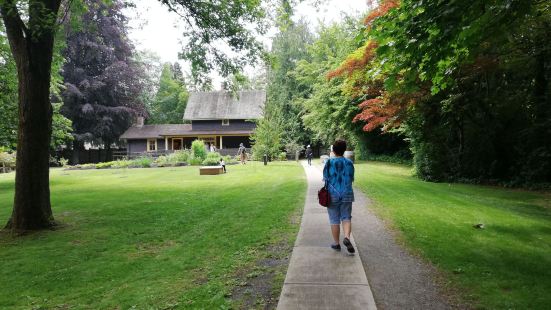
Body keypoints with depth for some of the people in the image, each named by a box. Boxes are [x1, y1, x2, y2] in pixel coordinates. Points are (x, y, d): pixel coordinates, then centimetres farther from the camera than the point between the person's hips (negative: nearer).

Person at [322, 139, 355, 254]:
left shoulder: (329, 163, -8)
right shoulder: (349, 163, -1)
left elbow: (325, 179, -5)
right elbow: (351, 179, 6)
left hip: (333, 194, -1)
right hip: (347, 194, 2)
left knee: (334, 220, 8)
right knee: (346, 218, 10)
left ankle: (337, 243, 17)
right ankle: (347, 237, -13)